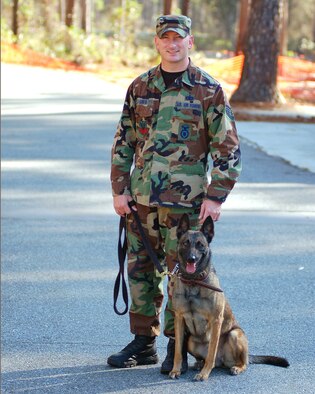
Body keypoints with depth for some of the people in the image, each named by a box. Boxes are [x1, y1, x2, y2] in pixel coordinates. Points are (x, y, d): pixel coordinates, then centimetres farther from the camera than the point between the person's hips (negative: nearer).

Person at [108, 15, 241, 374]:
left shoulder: (209, 91, -3)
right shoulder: (140, 87, 9)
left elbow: (228, 148, -3)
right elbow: (123, 142, 13)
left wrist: (215, 197, -9)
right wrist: (119, 189, 5)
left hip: (185, 200, -4)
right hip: (141, 197, 4)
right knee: (141, 271, 9)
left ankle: (177, 349, 10)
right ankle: (143, 343, 21)